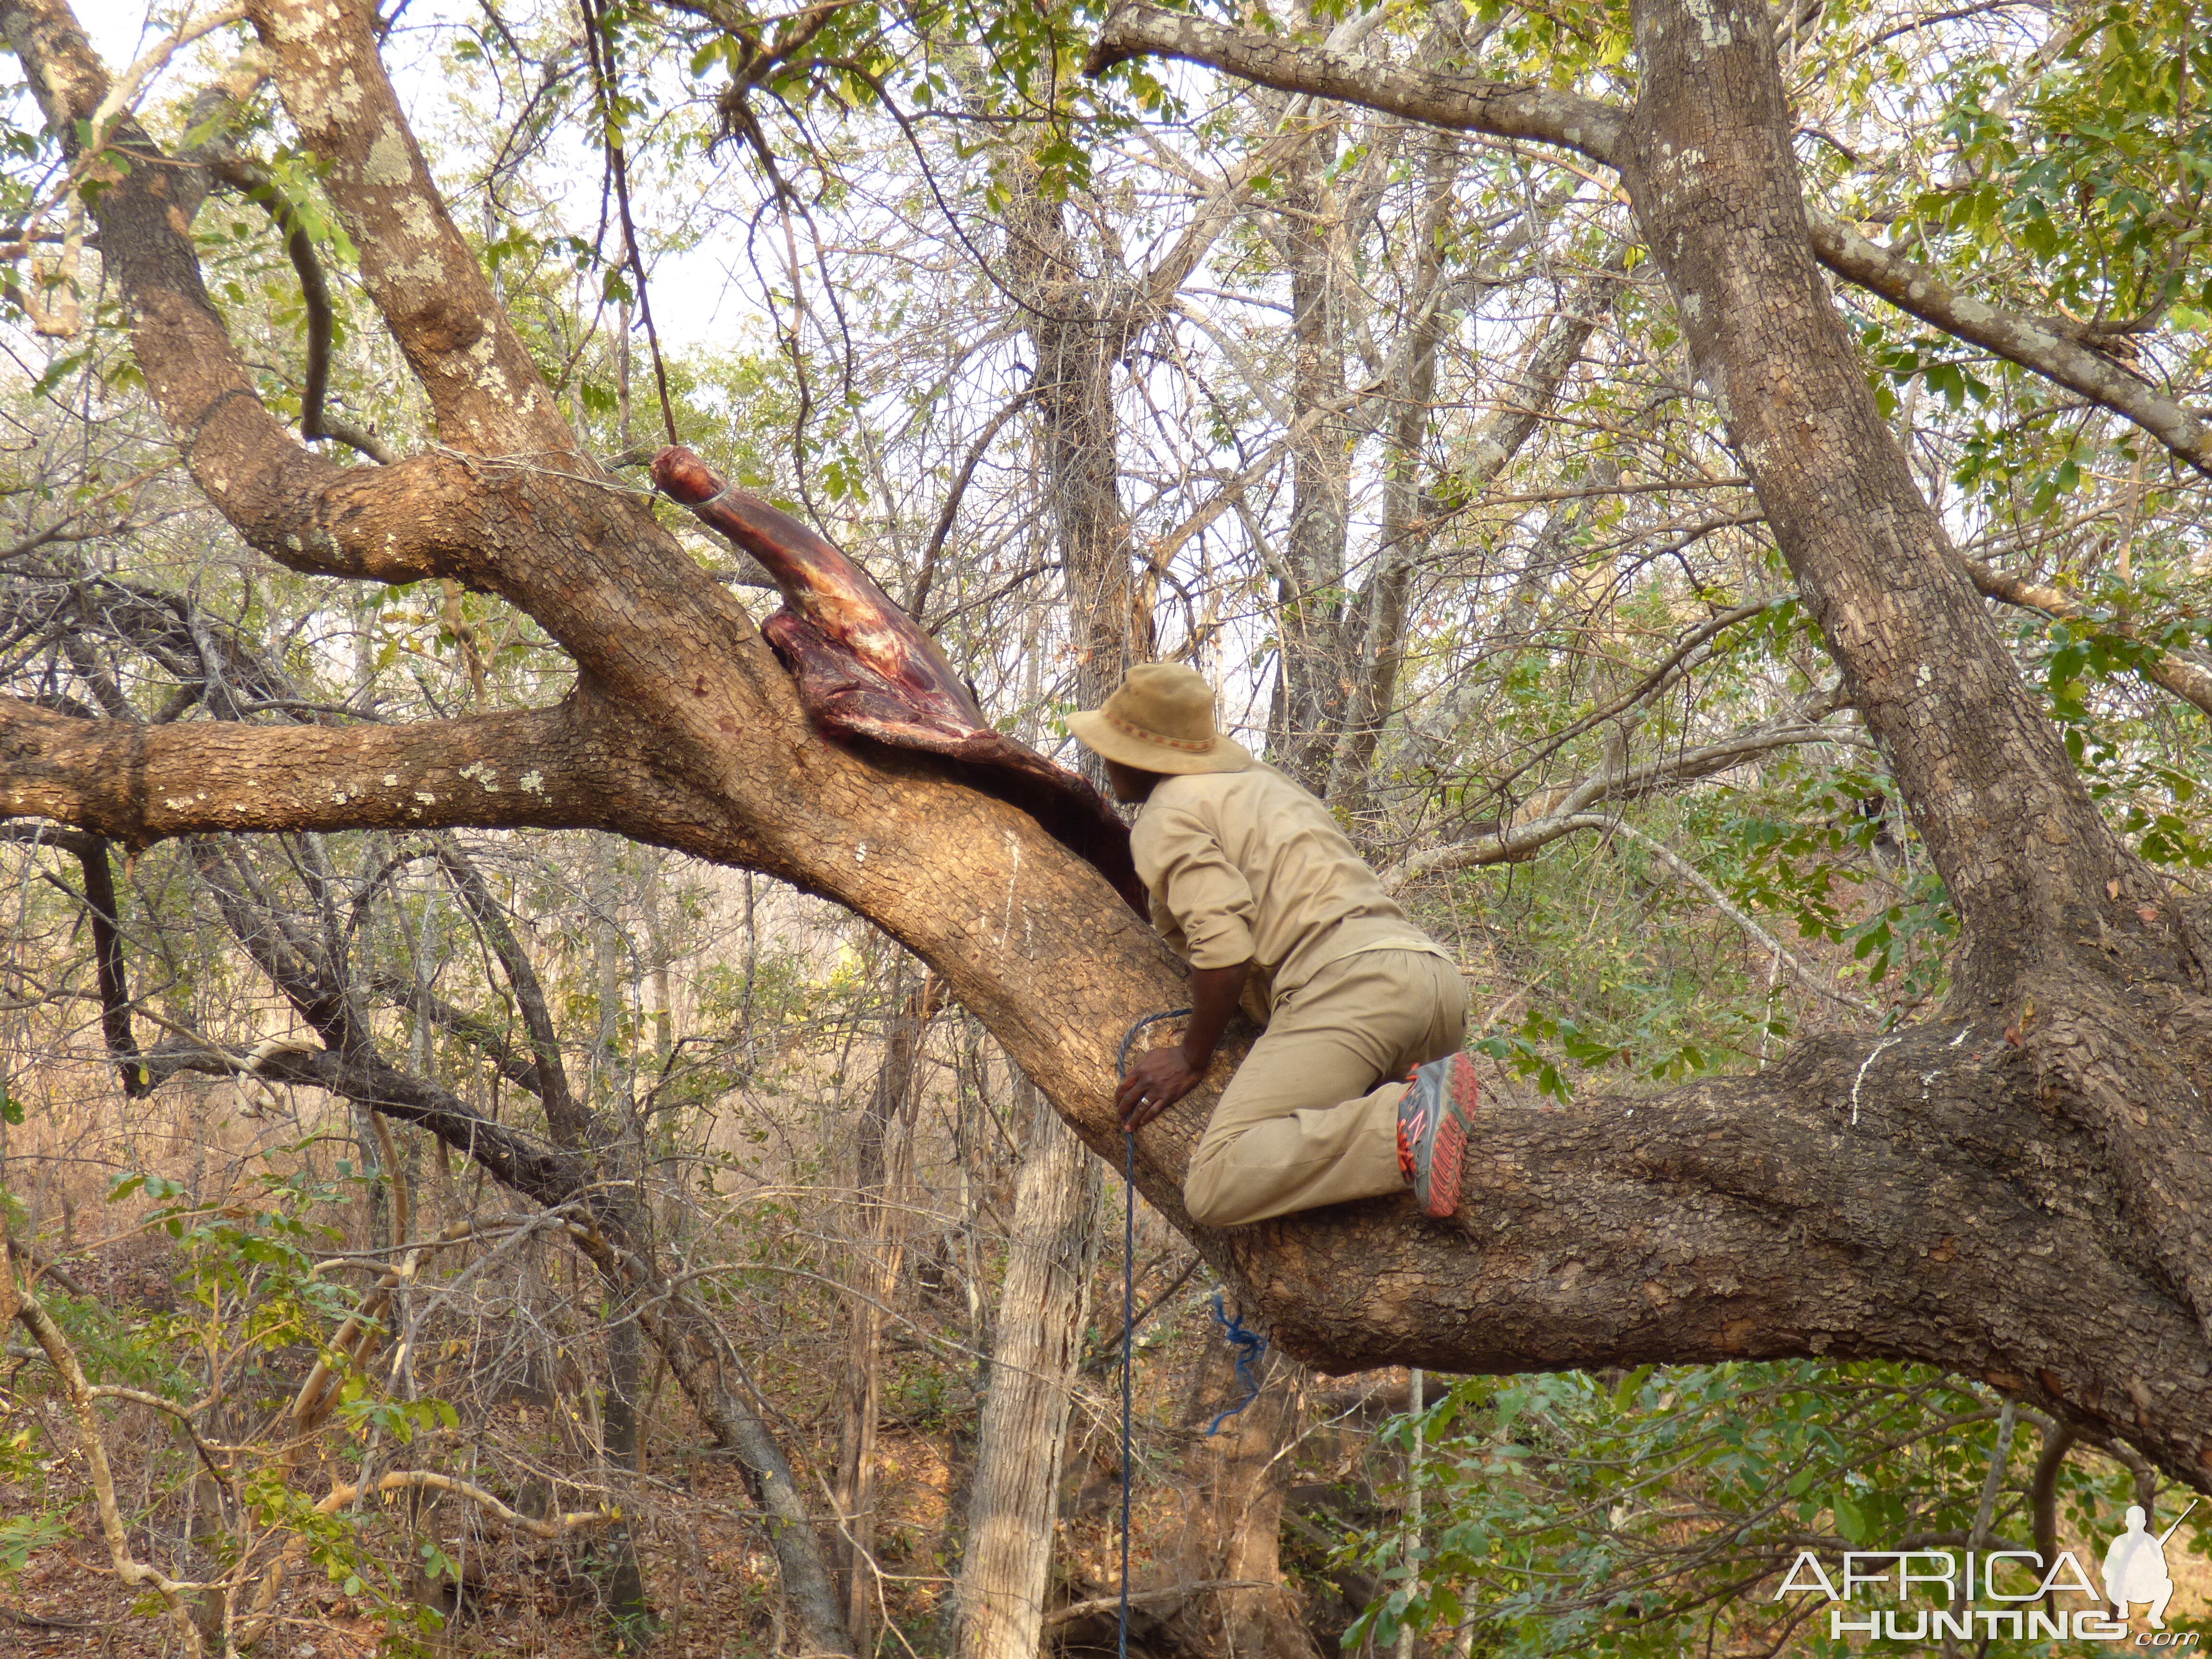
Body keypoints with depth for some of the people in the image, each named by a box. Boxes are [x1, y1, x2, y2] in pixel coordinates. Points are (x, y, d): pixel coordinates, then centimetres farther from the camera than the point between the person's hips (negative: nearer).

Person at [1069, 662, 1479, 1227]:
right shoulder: (1257, 778, 33)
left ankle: (1404, 1130, -31)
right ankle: (1424, 1099, 3)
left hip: (1347, 979, -9)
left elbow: (1225, 952, -9)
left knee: (1215, 1189, -16)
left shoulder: (1166, 818, 5)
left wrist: (1192, 1056, 5)